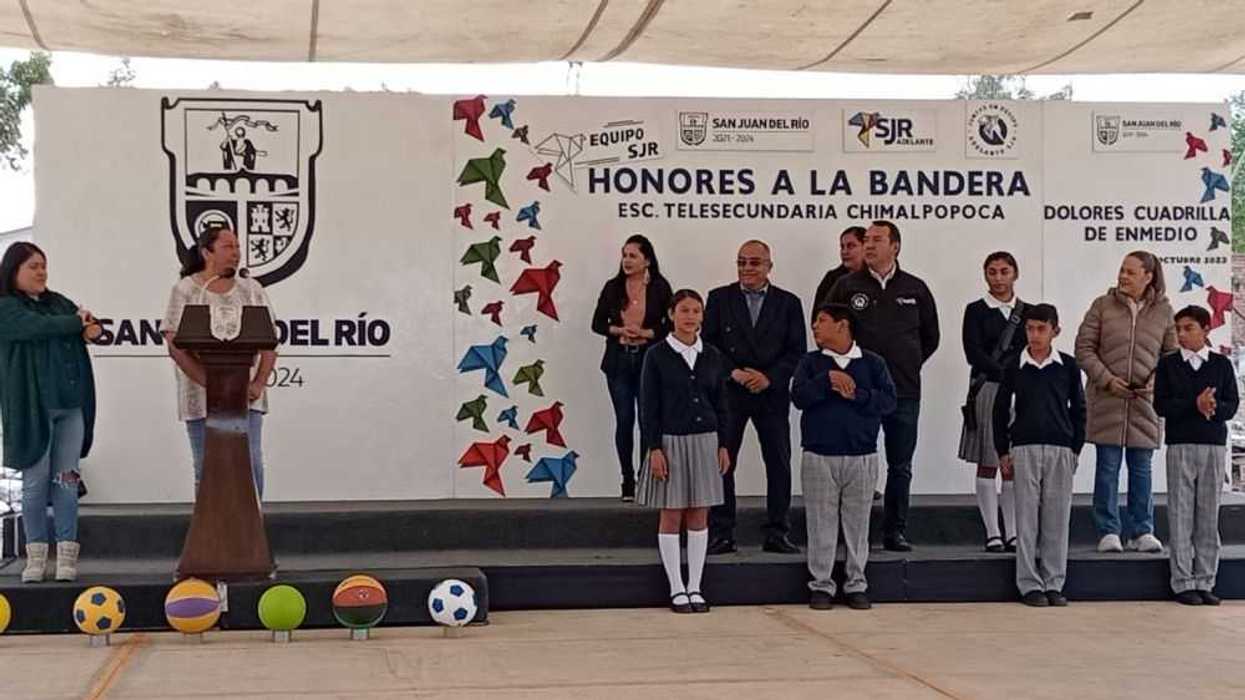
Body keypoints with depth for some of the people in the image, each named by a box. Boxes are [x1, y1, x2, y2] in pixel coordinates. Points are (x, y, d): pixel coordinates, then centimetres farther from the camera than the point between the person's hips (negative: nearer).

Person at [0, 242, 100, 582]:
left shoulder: (58, 303, 18)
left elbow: (92, 325, 15)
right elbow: (37, 327, -15)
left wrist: (90, 327, -9)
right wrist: (77, 323, -1)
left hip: (71, 404, 5)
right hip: (33, 407, -4)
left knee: (67, 481, 2)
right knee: (36, 482, -2)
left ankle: (67, 555, 3)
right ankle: (36, 555, 6)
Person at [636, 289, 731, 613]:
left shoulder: (712, 356, 6)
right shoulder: (657, 356, -5)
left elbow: (720, 404, 10)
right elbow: (648, 406, -6)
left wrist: (723, 445, 5)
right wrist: (654, 449, -11)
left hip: (705, 440, 3)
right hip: (670, 441, -3)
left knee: (699, 515, 6)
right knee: (671, 516, 2)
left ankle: (695, 587, 13)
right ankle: (677, 589, 9)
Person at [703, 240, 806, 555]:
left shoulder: (788, 303, 6)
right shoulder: (719, 298, 5)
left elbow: (796, 351, 1)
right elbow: (708, 343, 1)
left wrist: (769, 377, -12)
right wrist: (733, 372, -13)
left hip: (772, 393, 1)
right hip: (728, 392, -1)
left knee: (779, 464, 3)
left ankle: (777, 532, 12)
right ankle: (722, 534, 5)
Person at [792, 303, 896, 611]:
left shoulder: (872, 363, 5)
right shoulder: (811, 362, 8)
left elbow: (888, 400, -4)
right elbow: (799, 396, -6)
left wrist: (856, 395, -14)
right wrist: (828, 379, -14)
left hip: (862, 455, 0)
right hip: (819, 456, 0)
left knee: (858, 522, 4)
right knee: (821, 524, 2)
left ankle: (856, 585, 14)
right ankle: (821, 585, 11)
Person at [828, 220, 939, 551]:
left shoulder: (915, 289, 7)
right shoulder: (847, 286, 2)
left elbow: (930, 338, 17)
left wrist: (907, 365, 12)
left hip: (904, 391, 2)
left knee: (901, 467, 6)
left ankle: (895, 531, 15)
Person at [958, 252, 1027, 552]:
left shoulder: (1027, 312, 12)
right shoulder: (976, 310, 4)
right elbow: (974, 353, -6)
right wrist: (1006, 374, -15)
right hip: (986, 390, -2)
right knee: (987, 465, -2)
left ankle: (1013, 533, 8)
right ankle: (992, 533, 2)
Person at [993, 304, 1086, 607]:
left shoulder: (1068, 366, 4)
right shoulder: (1015, 368, 3)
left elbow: (1078, 409, 9)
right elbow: (1001, 409, 7)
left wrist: (1075, 448, 4)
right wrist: (1003, 451, 4)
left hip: (1060, 449, 1)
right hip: (1024, 448, -1)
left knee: (1057, 517, 2)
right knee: (1027, 517, 0)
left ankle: (1054, 583, 10)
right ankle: (1029, 585, 5)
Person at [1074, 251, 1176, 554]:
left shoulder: (1163, 312, 6)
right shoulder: (1102, 306, 0)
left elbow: (1171, 354, 11)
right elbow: (1084, 347, 0)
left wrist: (1157, 381, -6)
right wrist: (1106, 379, -11)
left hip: (1145, 402, 1)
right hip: (1107, 399, -1)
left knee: (1141, 468, 8)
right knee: (1107, 467, 2)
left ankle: (1141, 531, 16)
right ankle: (1108, 532, 8)